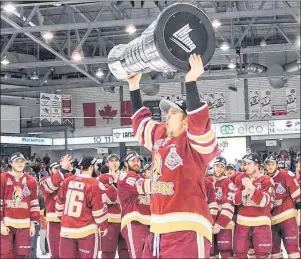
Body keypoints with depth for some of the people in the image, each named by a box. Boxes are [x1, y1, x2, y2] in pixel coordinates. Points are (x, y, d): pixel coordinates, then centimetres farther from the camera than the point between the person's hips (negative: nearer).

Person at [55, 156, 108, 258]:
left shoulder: (67, 181, 5)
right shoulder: (94, 185, -11)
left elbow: (60, 203, 14)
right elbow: (98, 210, -8)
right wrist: (103, 227, 5)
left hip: (66, 229, 5)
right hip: (86, 230, -5)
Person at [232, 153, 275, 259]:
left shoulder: (266, 180, -3)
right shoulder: (240, 179, 7)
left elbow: (263, 202, -14)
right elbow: (235, 200, 0)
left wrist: (252, 188, -25)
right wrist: (246, 190, -18)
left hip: (260, 222, -3)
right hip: (242, 222, 3)